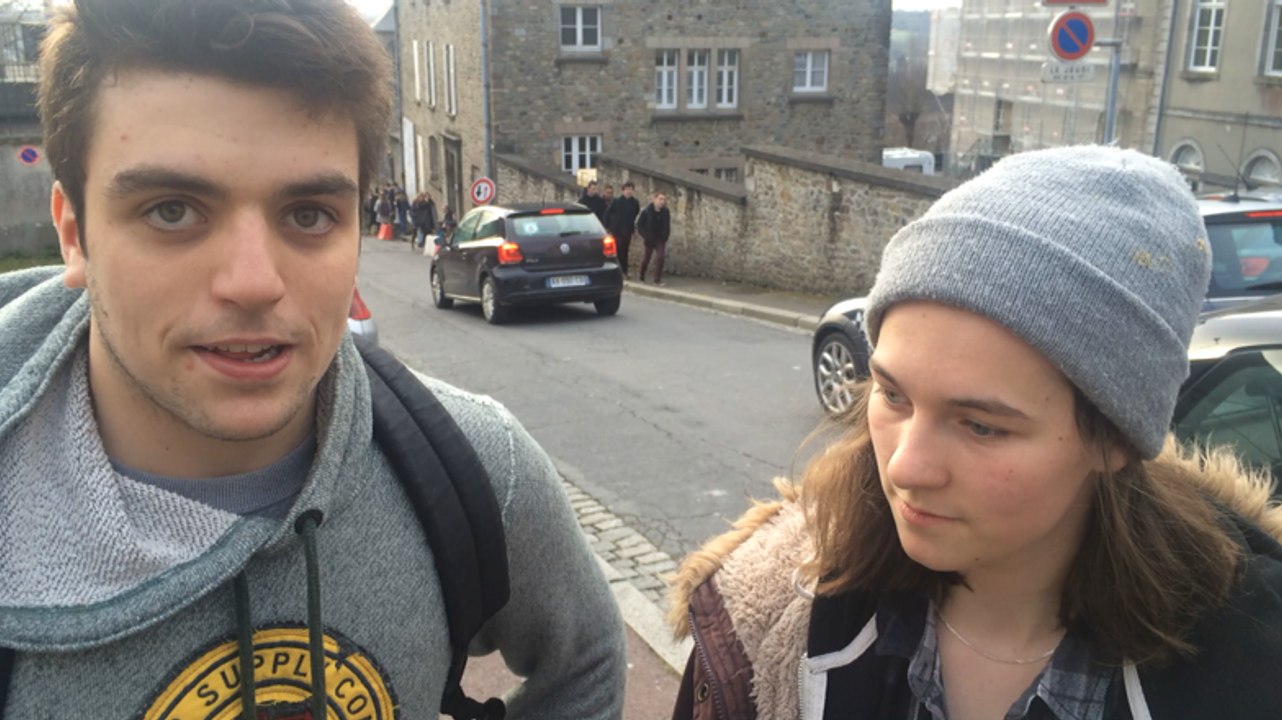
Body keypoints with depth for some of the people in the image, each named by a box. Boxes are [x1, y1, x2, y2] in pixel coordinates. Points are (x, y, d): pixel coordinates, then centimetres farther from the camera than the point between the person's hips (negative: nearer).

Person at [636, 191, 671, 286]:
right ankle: (641, 277, 29)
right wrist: (645, 236, -10)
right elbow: (639, 224, -6)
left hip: (660, 239, 2)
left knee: (660, 257, -12)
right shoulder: (647, 211, -12)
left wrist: (665, 237, -1)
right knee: (646, 257, 10)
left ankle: (658, 279, -8)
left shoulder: (665, 212, -3)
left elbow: (667, 226, 9)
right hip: (650, 239, -2)